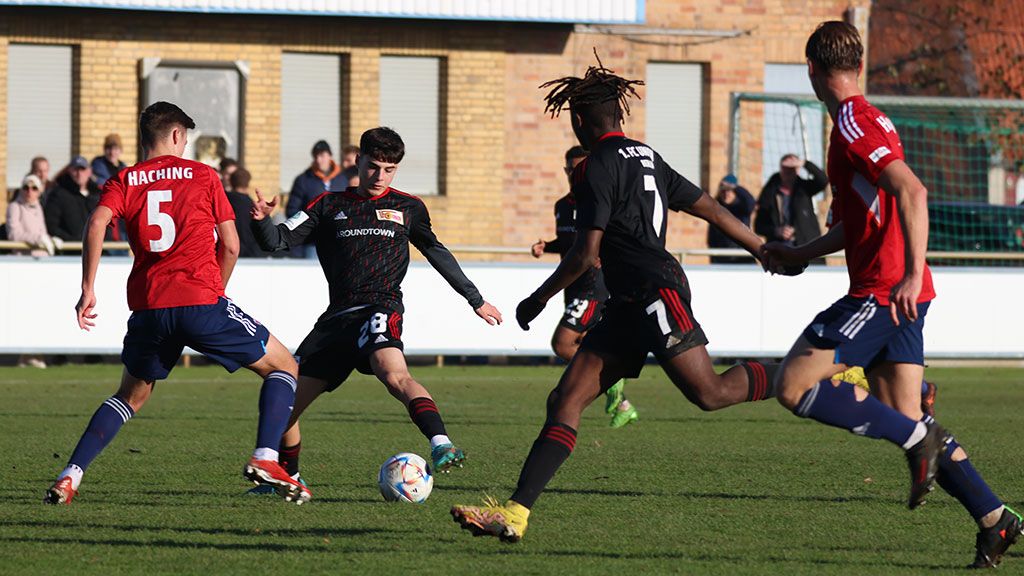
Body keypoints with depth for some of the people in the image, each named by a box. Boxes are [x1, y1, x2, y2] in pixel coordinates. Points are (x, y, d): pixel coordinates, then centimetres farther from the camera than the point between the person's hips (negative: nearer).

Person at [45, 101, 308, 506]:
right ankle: (265, 458, -8)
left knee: (131, 396, 24)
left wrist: (88, 290, -8)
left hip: (148, 308, 3)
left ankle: (70, 476, 9)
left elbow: (97, 223, -7)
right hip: (201, 300, -3)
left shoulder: (125, 181, 13)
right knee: (285, 368, 11)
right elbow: (230, 246, 8)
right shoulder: (203, 175, 10)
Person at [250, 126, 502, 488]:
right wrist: (261, 220, -15)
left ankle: (441, 445, -51)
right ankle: (288, 478, 23)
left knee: (395, 375, -36)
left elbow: (436, 252, 26)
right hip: (337, 317, 3)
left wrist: (476, 300, 32)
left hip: (381, 308, -3)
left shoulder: (408, 208, 14)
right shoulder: (330, 205, 14)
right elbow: (278, 240, 8)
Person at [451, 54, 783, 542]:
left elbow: (585, 254, -11)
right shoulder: (646, 158, 20)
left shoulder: (599, 168, -7)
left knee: (709, 394, -11)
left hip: (656, 291, -10)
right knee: (565, 400, -1)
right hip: (629, 305, 10)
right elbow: (712, 210, 21)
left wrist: (537, 300, 1)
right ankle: (516, 512, -9)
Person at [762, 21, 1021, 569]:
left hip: (884, 292, -10)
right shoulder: (860, 121, 20)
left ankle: (917, 438, -13)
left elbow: (911, 191, -25)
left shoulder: (854, 123, -11)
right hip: (889, 293, 10)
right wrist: (798, 253, 36)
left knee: (794, 386, -12)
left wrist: (912, 274, -31)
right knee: (900, 419, 8)